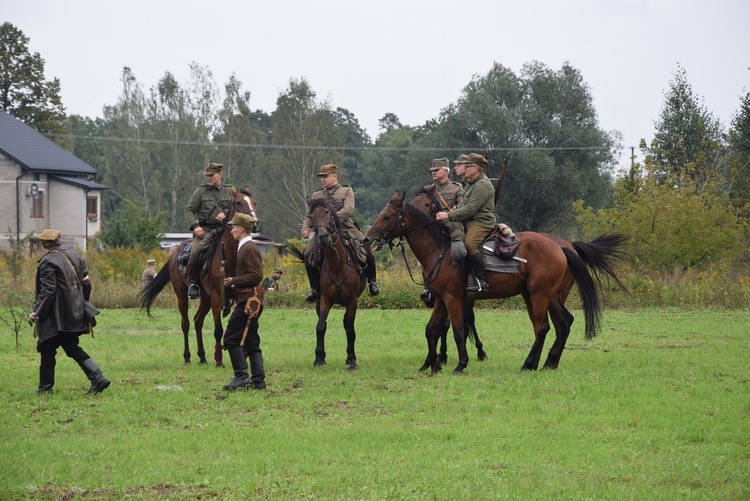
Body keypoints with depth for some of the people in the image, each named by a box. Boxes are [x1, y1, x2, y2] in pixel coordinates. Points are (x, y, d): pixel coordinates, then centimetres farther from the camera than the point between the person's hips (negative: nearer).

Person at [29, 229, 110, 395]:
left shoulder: (47, 262, -14)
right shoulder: (74, 257, 10)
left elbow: (47, 292, -20)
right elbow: (86, 283, 13)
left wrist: (36, 312, -15)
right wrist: (81, 305, 24)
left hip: (56, 317, -8)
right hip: (75, 316, 8)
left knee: (47, 350, 5)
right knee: (72, 348, 14)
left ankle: (45, 387, 11)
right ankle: (98, 378, 1)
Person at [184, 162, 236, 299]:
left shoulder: (229, 191, 13)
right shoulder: (201, 191, 8)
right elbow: (189, 210, 6)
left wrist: (225, 213, -13)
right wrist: (195, 226, -11)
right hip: (204, 230, -2)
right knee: (195, 252, -27)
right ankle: (192, 283, -15)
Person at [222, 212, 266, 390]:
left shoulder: (249, 249, -14)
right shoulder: (245, 248, 18)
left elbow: (256, 275, -22)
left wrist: (234, 281, -16)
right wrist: (234, 282, 16)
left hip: (248, 300, -11)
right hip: (248, 300, 11)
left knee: (231, 337, -10)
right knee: (251, 341, 10)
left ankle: (242, 376, -10)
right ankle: (258, 380, 10)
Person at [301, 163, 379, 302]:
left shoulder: (346, 191, 11)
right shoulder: (317, 195, 21)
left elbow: (348, 209, -6)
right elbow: (309, 215, 19)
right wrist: (306, 229, -2)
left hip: (345, 227, -2)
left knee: (366, 248, -22)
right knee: (308, 254, -20)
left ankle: (372, 282, -4)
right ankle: (315, 289, -7)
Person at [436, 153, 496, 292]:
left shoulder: (483, 185, -17)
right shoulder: (470, 182, 17)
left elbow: (470, 209, -23)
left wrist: (448, 215, -22)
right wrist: (456, 209, 15)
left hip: (481, 222, -11)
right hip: (468, 221, 11)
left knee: (470, 244, -33)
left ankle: (482, 281, -32)